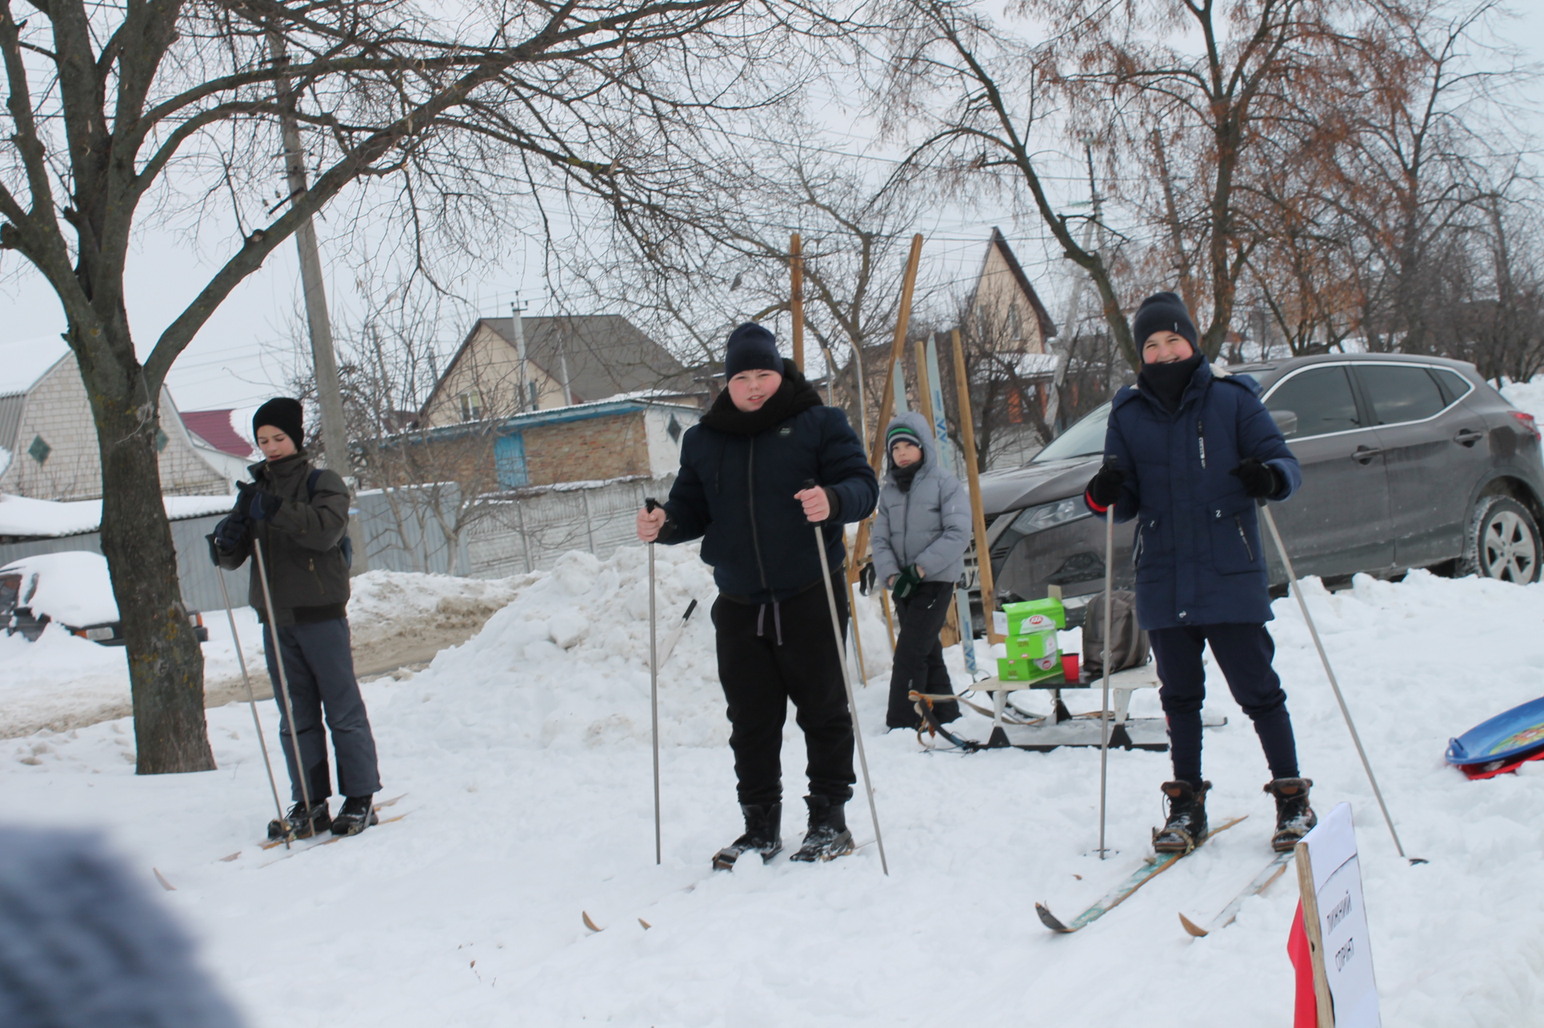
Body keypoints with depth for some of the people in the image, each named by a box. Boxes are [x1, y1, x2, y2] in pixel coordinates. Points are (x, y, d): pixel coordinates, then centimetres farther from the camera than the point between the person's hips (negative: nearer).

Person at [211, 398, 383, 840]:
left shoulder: (322, 482, 0)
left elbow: (327, 530, -20)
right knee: (295, 716, 8)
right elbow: (233, 558, 10)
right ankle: (309, 803, 13)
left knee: (343, 708, -1)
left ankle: (360, 799, 4)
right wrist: (226, 541, -13)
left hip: (321, 613, -5)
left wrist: (273, 510, -26)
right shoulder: (255, 491, 14)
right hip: (275, 619, 5)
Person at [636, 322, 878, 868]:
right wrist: (663, 524, -8)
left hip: (810, 598, -3)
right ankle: (761, 827, 18)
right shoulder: (702, 440, 12)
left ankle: (829, 820, 17)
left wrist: (833, 500, -28)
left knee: (822, 710, 5)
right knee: (751, 721, 7)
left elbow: (862, 484, -7)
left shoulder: (818, 423, 0)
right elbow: (692, 508, 14)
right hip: (739, 605, 4)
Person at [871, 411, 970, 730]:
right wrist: (891, 575, -12)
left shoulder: (943, 482, -6)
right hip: (903, 584, 6)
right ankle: (946, 716, 23)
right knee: (928, 654, 12)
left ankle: (900, 724, -12)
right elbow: (880, 539, 6)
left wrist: (919, 568, -18)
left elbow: (958, 533, -13)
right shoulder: (889, 489, 10)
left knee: (909, 653, -13)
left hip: (935, 580, -6)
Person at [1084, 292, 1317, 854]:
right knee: (1180, 696, 12)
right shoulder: (1128, 413, 7)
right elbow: (1128, 499, 8)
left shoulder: (1233, 399, -1)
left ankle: (1291, 797, 15)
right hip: (1164, 583, 3)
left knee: (1257, 690, 2)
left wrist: (1271, 477, -25)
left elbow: (1284, 460, -1)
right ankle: (1186, 803, 23)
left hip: (1230, 577, -3)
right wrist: (1105, 495, -16)